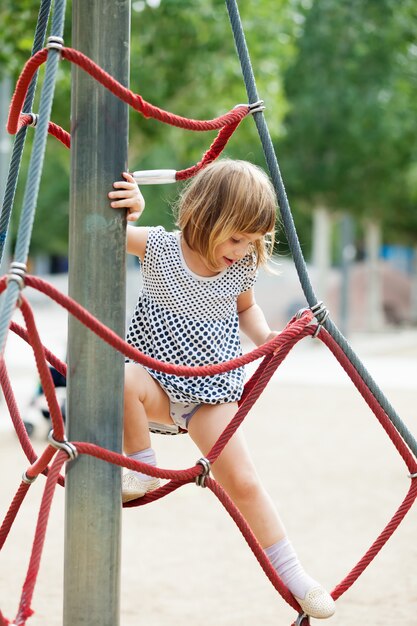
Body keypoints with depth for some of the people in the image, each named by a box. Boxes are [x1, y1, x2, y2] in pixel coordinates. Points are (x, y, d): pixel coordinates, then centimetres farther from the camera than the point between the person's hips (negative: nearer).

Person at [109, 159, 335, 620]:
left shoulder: (242, 267, -5)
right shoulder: (159, 248, -14)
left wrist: (264, 336, -3)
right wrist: (129, 209, -33)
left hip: (211, 390, 2)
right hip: (157, 378, -1)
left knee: (242, 480, -7)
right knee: (122, 380, -37)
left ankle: (290, 572, 7)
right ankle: (142, 469, -13)